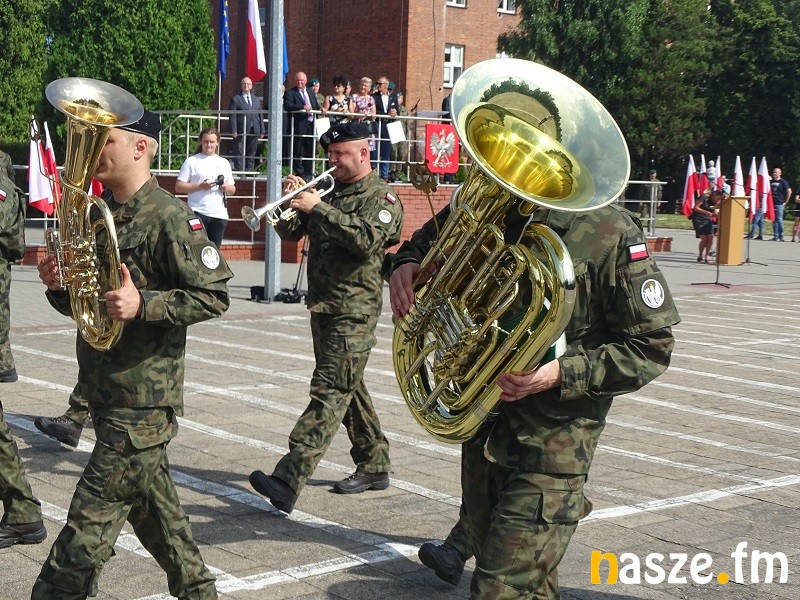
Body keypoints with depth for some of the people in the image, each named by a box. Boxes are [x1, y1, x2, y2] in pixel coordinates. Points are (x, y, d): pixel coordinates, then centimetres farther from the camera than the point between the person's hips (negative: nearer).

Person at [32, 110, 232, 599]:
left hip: (145, 394, -9)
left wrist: (143, 305, -26)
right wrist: (60, 286, -4)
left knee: (94, 513, -6)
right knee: (151, 498, 19)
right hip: (104, 389, 9)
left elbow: (213, 297, -15)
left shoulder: (170, 218, -14)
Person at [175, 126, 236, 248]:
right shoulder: (192, 161, 3)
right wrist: (200, 186, -15)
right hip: (199, 213, -4)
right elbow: (178, 187, -2)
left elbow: (233, 189, 21)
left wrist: (227, 188, -3)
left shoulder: (224, 163, 17)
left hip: (220, 215, 4)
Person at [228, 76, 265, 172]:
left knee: (252, 153, 7)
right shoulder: (235, 99, 2)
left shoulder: (257, 100, 17)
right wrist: (233, 131, -12)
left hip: (254, 131, 4)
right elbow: (233, 116, -4)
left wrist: (262, 130, 7)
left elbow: (261, 116, 15)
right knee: (240, 153, -4)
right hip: (241, 131, -4)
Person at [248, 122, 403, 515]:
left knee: (330, 391, -13)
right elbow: (290, 232, 14)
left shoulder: (381, 198, -6)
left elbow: (367, 239, -25)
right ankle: (374, 467, 28)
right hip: (322, 306, 9)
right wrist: (291, 201, -5)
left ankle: (288, 481, -24)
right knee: (349, 389, 15)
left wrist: (317, 209, -23)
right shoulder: (330, 194, 16)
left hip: (354, 311, -8)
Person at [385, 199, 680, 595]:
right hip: (482, 419, 6)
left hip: (551, 440, -5)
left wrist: (562, 373, -25)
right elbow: (427, 240, 18)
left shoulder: (608, 231, -16)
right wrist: (402, 264, -6)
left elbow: (651, 347, -13)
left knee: (504, 588, -10)